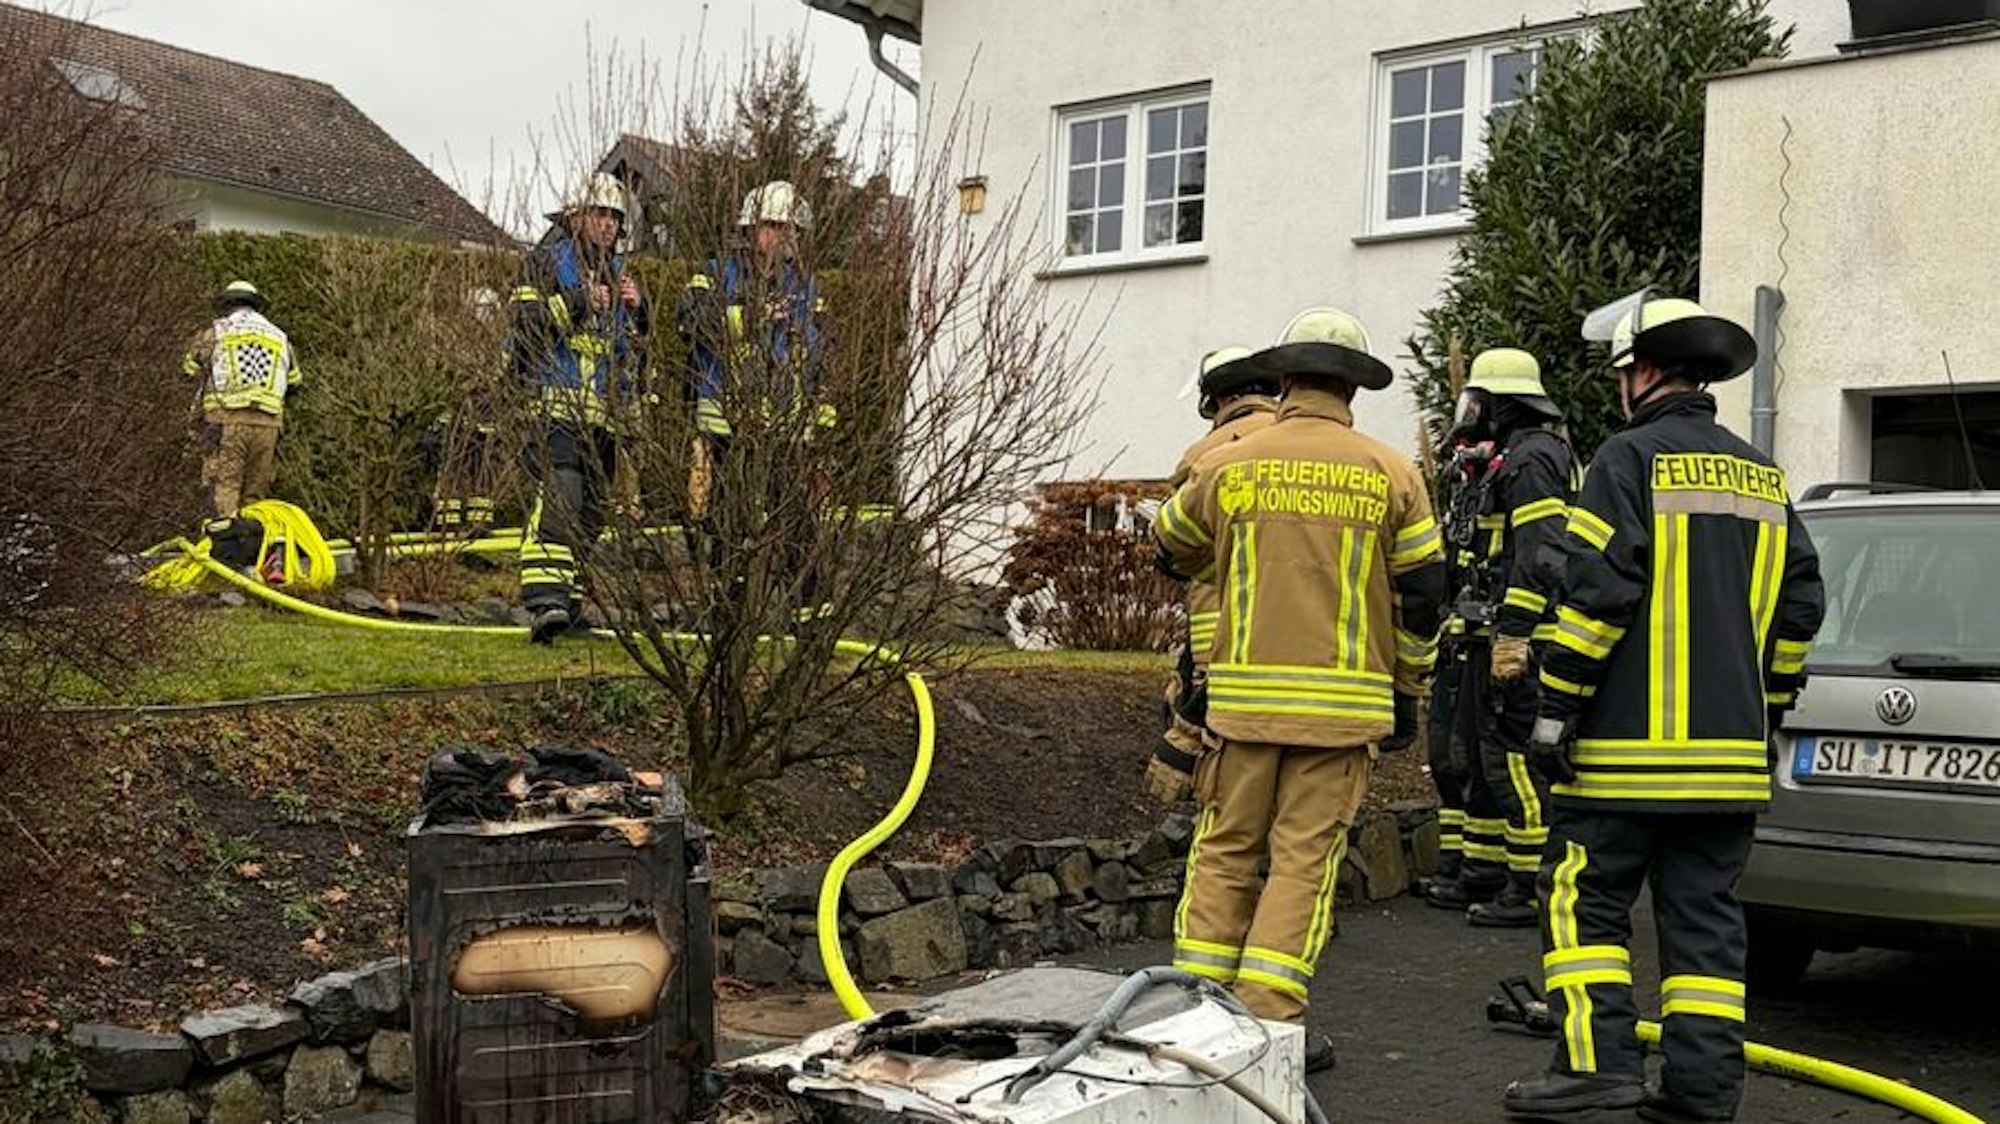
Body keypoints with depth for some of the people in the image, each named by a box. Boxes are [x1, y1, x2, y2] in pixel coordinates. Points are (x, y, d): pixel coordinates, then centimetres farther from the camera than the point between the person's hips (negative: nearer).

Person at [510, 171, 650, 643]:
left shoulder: (619, 273, 21)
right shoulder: (545, 264, 4)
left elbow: (639, 347, 19)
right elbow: (526, 324, -9)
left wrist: (638, 311, 0)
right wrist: (576, 303, -17)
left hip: (603, 410, 7)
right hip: (555, 403, -7)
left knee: (592, 507, 8)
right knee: (557, 497, -21)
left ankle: (565, 594, 19)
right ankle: (544, 600, -29)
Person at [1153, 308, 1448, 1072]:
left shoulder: (1228, 465, 4)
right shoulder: (1389, 474, 2)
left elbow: (1174, 549, 21)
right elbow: (1423, 592, 4)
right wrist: (1408, 691, 15)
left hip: (1244, 695, 1)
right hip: (1344, 702, -1)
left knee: (1224, 852, 11)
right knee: (1304, 859, 4)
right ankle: (1267, 1022, 3)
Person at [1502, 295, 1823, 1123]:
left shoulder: (1632, 457, -7)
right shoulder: (1760, 476, 16)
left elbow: (1598, 589, -15)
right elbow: (1799, 601, 17)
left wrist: (1558, 705, -11)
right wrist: (1767, 707, 24)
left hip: (1631, 743, -7)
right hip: (1731, 750, 7)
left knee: (1584, 899, 1)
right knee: (1706, 915, 8)